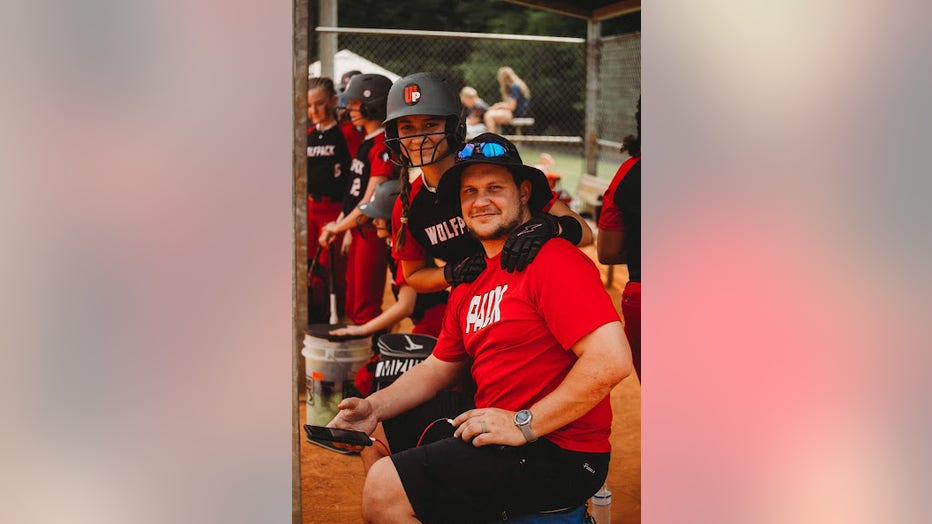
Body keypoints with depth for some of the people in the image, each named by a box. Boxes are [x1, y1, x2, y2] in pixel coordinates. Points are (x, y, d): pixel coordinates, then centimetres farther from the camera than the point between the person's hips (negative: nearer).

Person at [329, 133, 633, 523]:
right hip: (496, 440, 9)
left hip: (558, 454, -9)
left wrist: (524, 424, -21)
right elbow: (437, 368, 22)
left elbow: (612, 360, -25)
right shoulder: (471, 284, 15)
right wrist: (375, 407, 5)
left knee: (385, 488, -15)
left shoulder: (554, 260, -15)